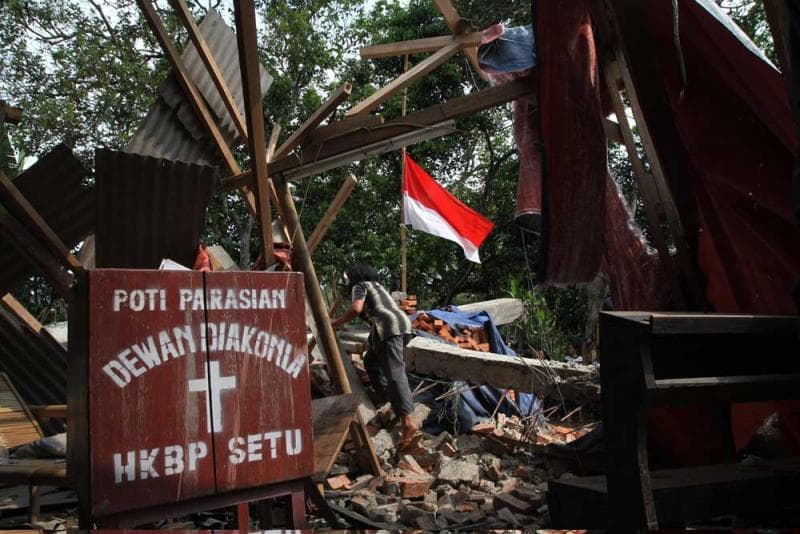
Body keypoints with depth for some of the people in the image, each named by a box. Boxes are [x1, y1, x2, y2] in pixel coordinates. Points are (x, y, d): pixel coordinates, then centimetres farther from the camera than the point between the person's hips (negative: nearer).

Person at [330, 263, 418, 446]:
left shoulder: (359, 286, 9)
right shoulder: (377, 286, 33)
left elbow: (356, 309, -9)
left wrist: (337, 322, 3)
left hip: (389, 328, -9)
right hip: (403, 323, 9)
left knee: (394, 374, -18)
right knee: (371, 360, 27)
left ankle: (407, 422, -30)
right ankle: (386, 397, 24)